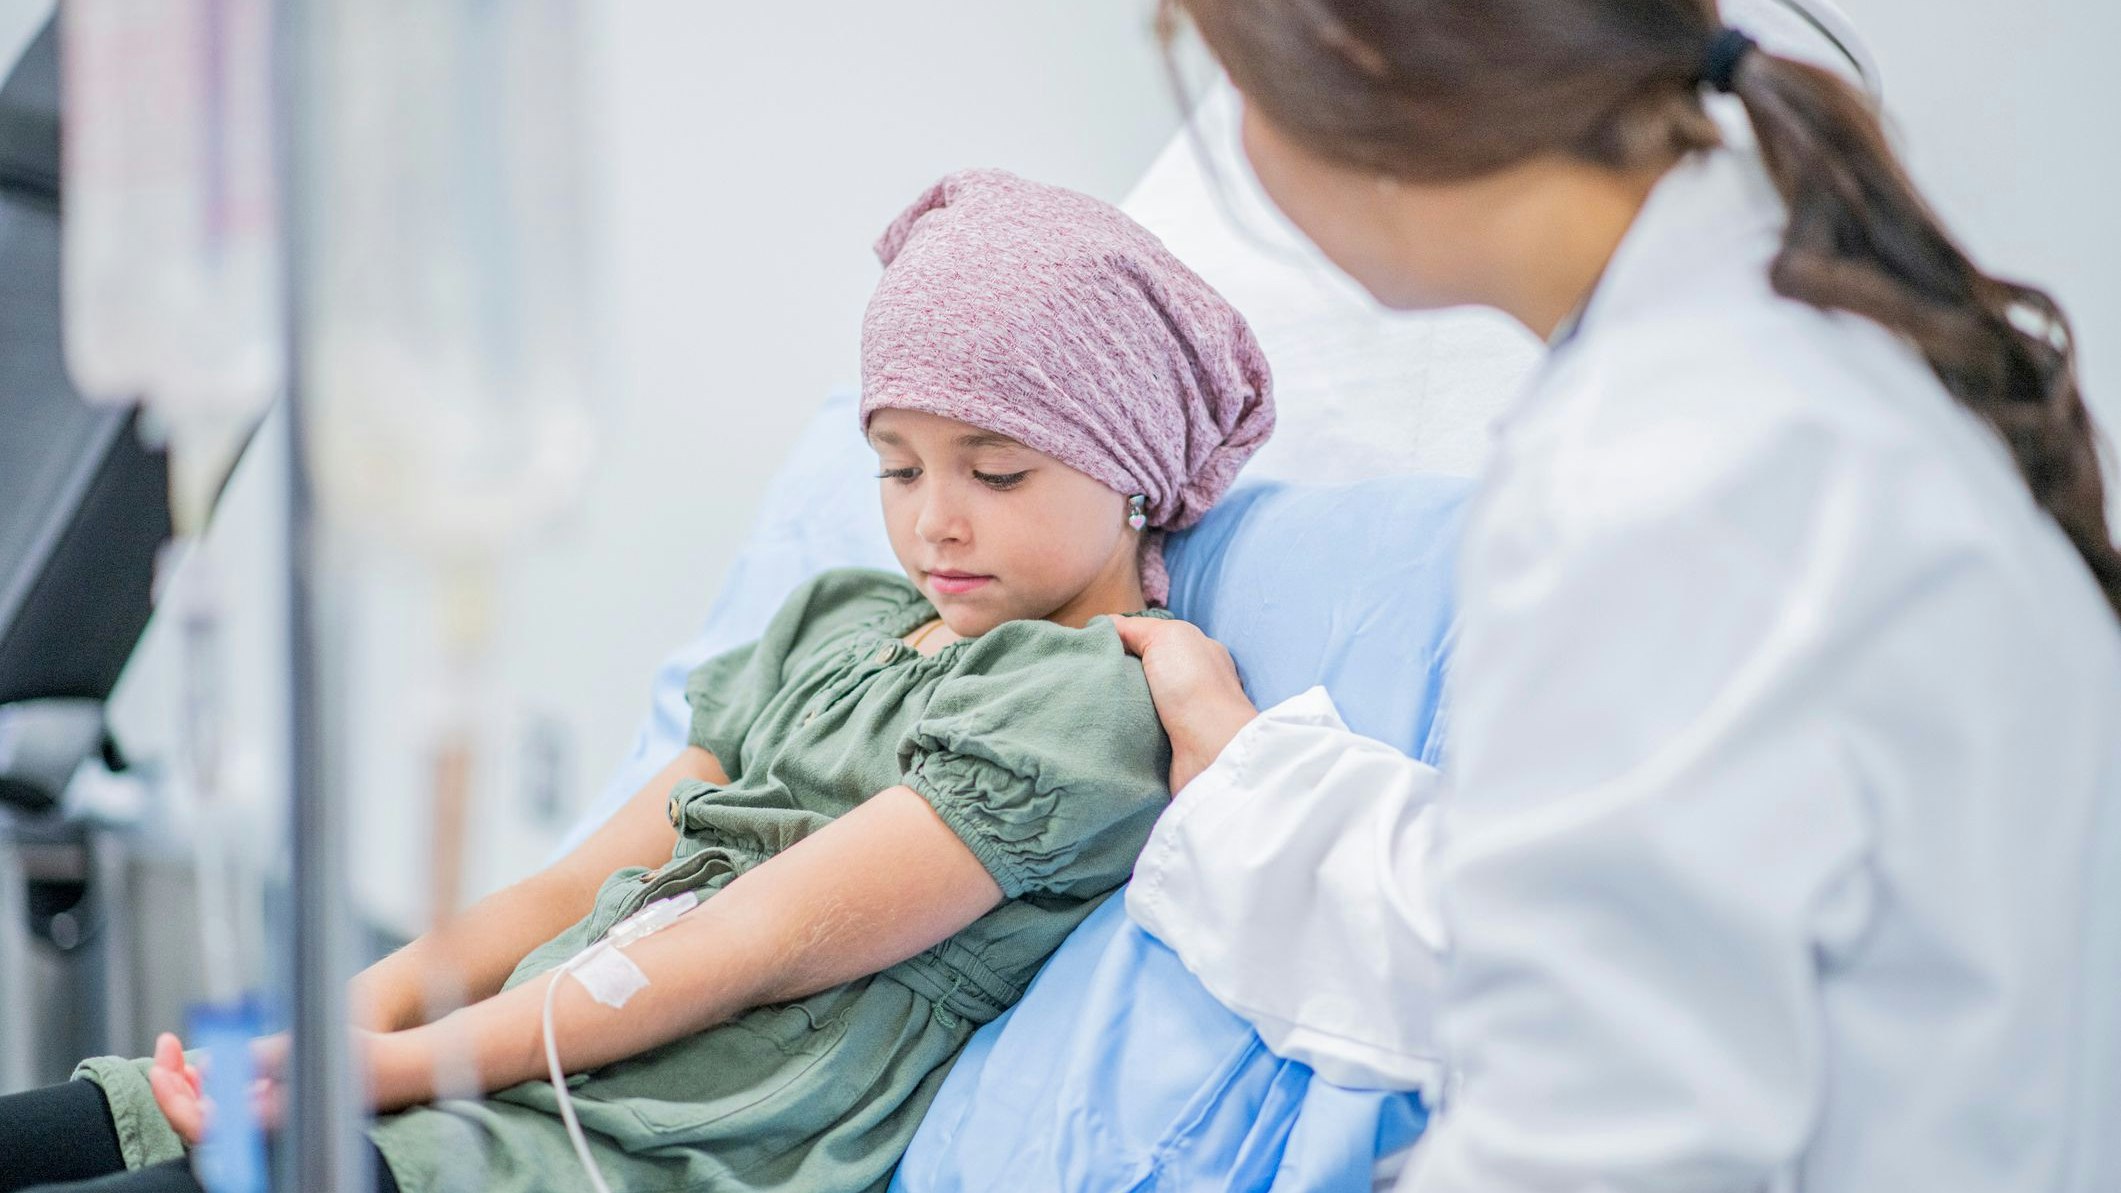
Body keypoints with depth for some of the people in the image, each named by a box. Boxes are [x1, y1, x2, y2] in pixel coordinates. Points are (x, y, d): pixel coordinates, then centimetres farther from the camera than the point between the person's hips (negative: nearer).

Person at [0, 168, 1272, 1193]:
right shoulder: (838, 619, 21)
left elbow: (746, 952, -13)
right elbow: (581, 887, 15)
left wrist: (390, 1066, -14)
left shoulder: (1095, 698, -5)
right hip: (496, 1076, 8)